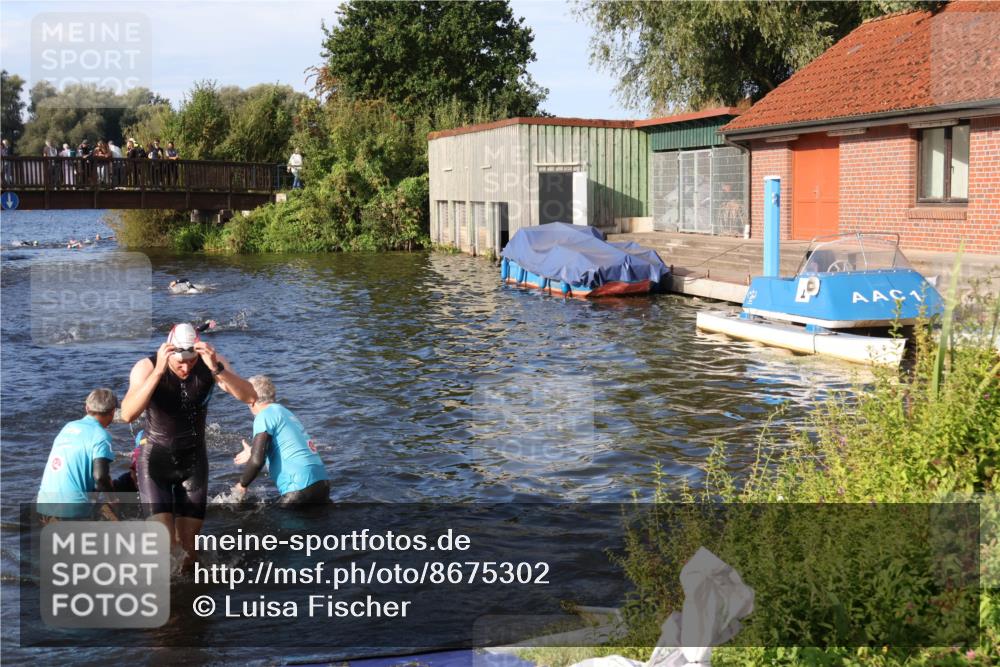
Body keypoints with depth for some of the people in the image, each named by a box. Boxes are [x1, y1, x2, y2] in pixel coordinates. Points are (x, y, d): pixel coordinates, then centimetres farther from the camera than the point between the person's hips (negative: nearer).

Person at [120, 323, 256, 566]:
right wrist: (158, 372, -45)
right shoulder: (147, 367, -20)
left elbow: (250, 397, -28)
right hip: (156, 462, -2)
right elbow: (128, 414, -36)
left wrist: (216, 369, -43)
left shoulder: (212, 363, -15)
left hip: (194, 462, 2)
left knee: (187, 544, 5)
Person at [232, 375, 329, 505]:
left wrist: (242, 485, 2)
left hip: (302, 487, -8)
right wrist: (253, 453, 47)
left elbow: (257, 461, -14)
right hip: (323, 482, 9)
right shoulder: (285, 411, 22)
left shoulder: (264, 416, -4)